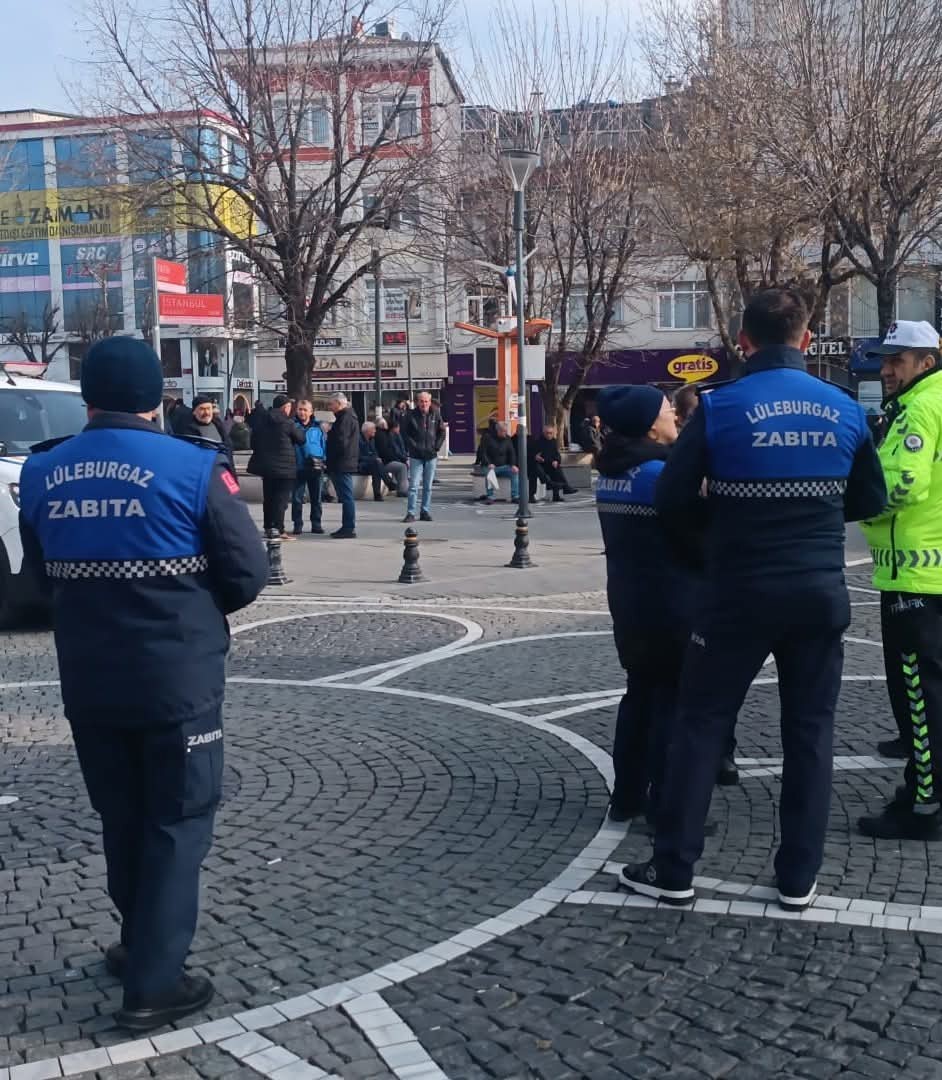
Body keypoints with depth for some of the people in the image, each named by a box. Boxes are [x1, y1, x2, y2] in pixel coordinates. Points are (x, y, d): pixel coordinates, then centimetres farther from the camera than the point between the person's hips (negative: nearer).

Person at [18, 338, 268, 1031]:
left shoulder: (41, 473, 0)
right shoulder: (194, 468, -14)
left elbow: (42, 572, 13)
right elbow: (248, 573, -9)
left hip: (87, 679, 5)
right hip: (177, 678, -4)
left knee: (121, 818, 21)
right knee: (177, 824, 8)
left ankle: (143, 943, 37)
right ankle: (153, 984, 9)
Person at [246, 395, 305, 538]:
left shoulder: (262, 422, 6)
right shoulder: (288, 423, -10)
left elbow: (254, 442, 12)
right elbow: (301, 439, 0)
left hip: (266, 465, 6)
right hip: (285, 466, -6)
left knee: (268, 497, 14)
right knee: (282, 498, -3)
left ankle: (268, 527, 17)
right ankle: (277, 528, -11)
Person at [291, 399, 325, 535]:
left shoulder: (318, 427, 6)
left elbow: (324, 444, 8)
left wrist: (324, 461, -3)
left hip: (316, 467, 2)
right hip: (299, 467, -1)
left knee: (316, 498, 9)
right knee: (297, 498, 0)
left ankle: (316, 524, 17)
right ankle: (297, 524, 8)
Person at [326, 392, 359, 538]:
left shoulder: (346, 417, -13)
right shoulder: (346, 416, 19)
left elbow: (340, 440, -20)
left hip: (342, 464, -10)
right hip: (343, 464, 10)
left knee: (346, 497, -8)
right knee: (345, 497, 12)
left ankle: (349, 528, -7)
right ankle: (347, 527, 17)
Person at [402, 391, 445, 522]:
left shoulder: (435, 414, 4)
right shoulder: (411, 415, -2)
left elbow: (442, 432, 11)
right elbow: (405, 433, -1)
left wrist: (436, 447, 0)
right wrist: (413, 447, -9)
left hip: (431, 456, 2)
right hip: (416, 456, -2)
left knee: (428, 486, 8)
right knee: (413, 486, -5)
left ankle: (426, 512, 16)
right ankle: (411, 513, -3)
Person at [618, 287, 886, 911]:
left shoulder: (720, 407, -8)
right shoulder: (845, 410, 1)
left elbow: (673, 500, -8)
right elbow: (871, 501, 11)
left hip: (740, 593, -2)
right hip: (820, 593, 3)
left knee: (701, 724, 7)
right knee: (811, 733, 12)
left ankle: (674, 871, 12)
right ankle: (799, 877, 18)